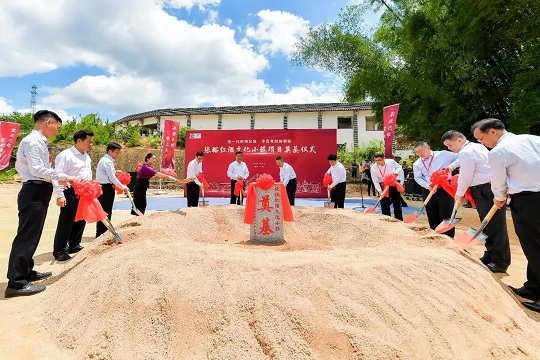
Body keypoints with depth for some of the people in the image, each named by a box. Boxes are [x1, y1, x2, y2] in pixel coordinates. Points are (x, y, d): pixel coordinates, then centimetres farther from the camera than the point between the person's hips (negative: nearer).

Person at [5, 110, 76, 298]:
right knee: (26, 236, -7)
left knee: (32, 235, 17)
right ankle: (16, 283, -1)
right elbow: (37, 169, -22)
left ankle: (26, 272, 30)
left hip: (38, 192, 10)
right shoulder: (33, 141, -13)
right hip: (34, 192, -10)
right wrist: (62, 176, -19)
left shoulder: (38, 141, 16)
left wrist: (58, 179, 16)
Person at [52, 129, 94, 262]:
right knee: (66, 222, -3)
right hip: (70, 193, -8)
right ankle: (59, 251, 9)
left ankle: (74, 246, 28)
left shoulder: (87, 157, 15)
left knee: (81, 220, 14)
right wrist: (60, 195, -22)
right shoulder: (66, 155, -12)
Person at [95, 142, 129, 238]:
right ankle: (101, 234, 4)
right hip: (106, 188, -10)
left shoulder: (107, 160, 15)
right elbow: (112, 178, -17)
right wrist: (123, 187, -10)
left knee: (106, 212, 15)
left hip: (105, 188, 10)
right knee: (105, 212, -4)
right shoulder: (107, 161, -15)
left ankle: (103, 233, 25)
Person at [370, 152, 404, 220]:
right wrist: (380, 191, -23)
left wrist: (396, 172, -16)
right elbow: (375, 181, -13)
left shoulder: (390, 162, -15)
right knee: (385, 206, -2)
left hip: (394, 185, 1)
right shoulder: (373, 168, -16)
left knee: (397, 204, 7)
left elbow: (399, 167, 4)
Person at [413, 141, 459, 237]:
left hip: (444, 188, -4)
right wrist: (428, 186, -14)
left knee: (446, 215, -3)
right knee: (432, 216, 10)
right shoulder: (416, 164, 8)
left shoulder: (443, 154, -1)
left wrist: (452, 165, -19)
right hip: (428, 191, 4)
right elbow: (418, 178, 1)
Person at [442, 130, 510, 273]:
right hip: (490, 188, 11)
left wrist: (459, 194, 1)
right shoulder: (477, 147, 20)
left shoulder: (466, 152, -13)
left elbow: (466, 177, -13)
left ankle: (500, 262, 0)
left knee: (495, 226, -6)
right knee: (488, 225, 14)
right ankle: (490, 255, 23)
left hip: (487, 190, -11)